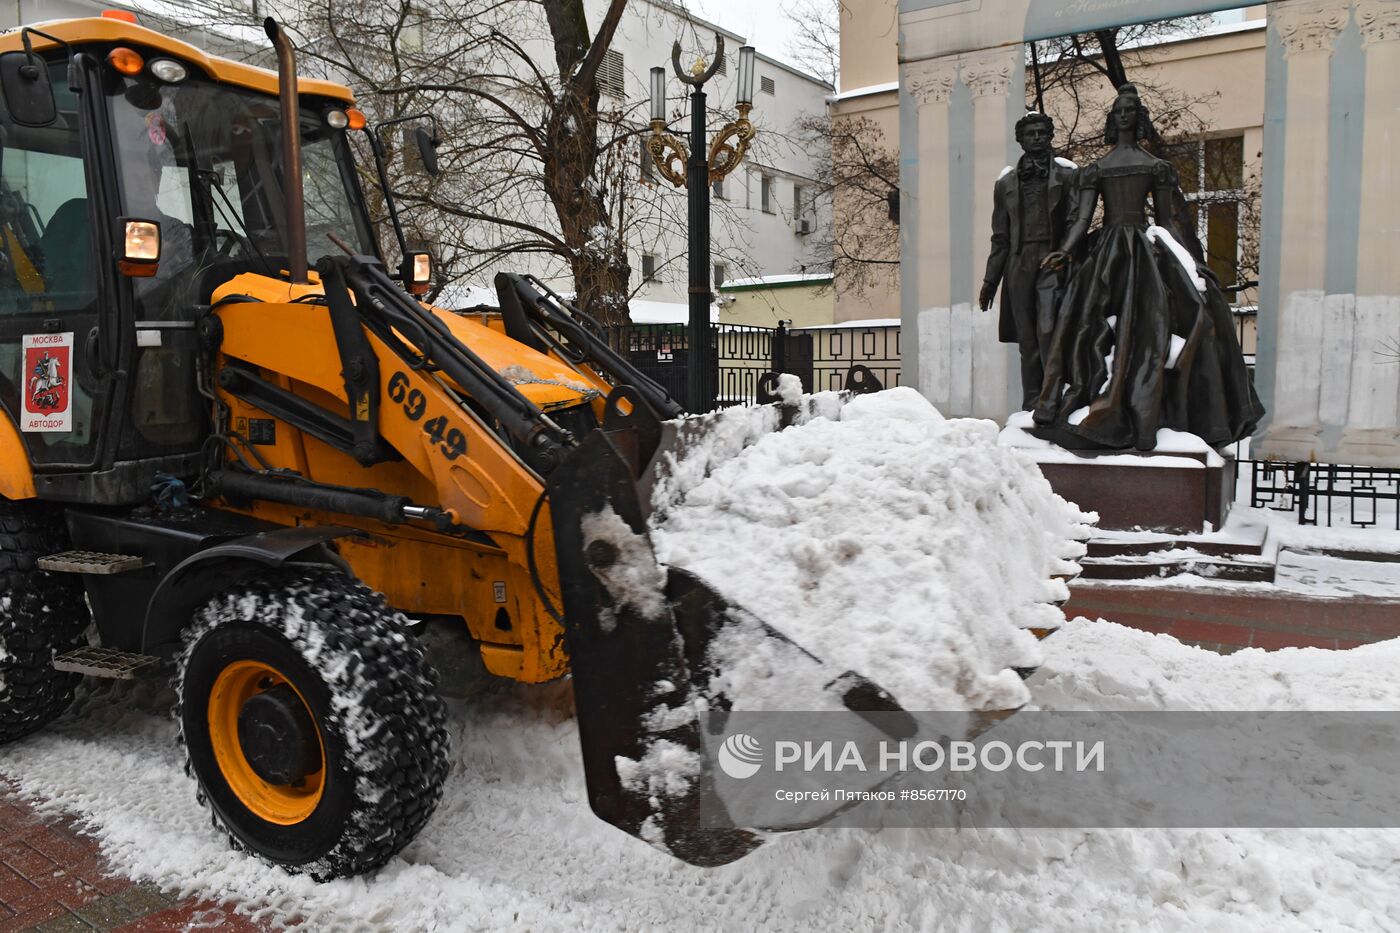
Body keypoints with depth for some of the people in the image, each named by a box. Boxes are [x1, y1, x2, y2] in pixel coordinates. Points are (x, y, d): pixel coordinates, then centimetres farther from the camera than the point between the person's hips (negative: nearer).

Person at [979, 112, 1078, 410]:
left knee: (1047, 331, -18)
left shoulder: (1066, 176, 8)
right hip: (1019, 266, 3)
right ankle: (1032, 406, 6)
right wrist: (990, 281, 13)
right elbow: (1000, 237, 18)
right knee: (1027, 339, 3)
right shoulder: (1006, 183, 17)